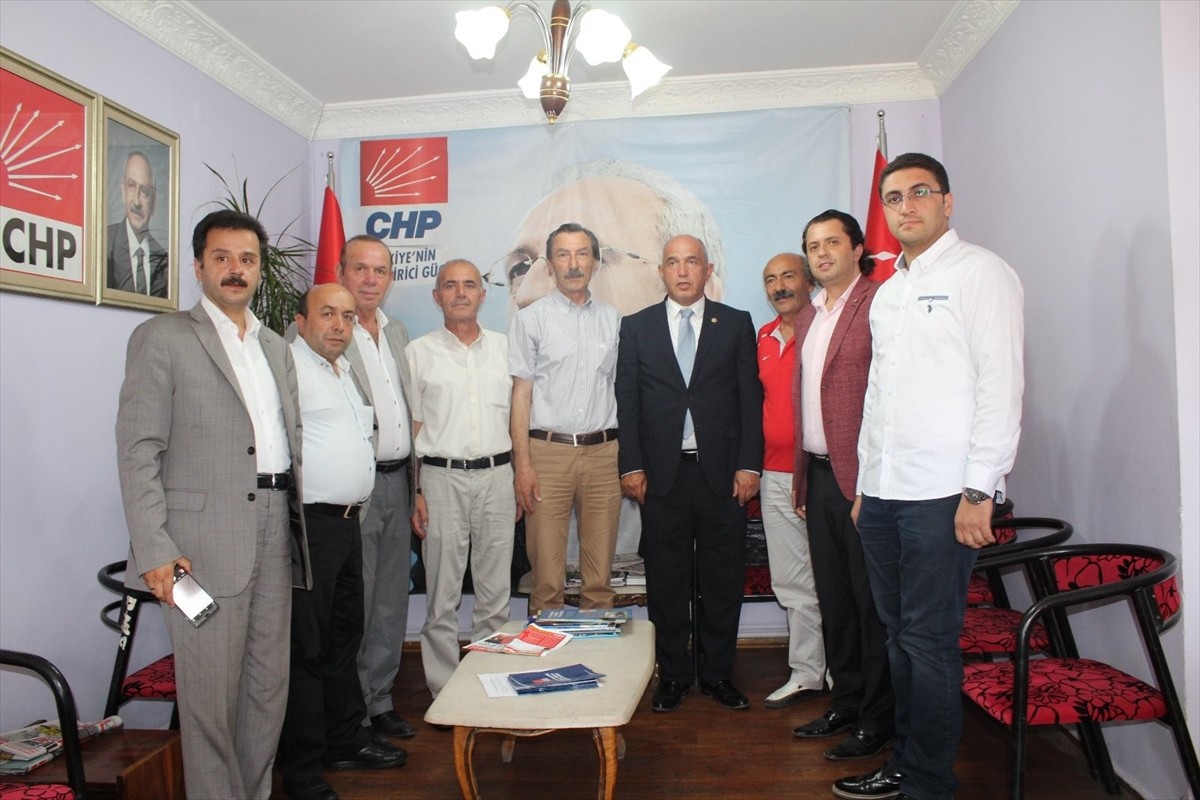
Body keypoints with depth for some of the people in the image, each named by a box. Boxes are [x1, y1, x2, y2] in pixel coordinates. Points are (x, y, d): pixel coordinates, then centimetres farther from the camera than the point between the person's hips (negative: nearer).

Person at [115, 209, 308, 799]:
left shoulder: (277, 349, 17)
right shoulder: (162, 337, -2)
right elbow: (137, 449, -8)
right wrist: (154, 548, -14)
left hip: (274, 535, 6)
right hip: (205, 540, -6)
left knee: (269, 685, 14)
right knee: (211, 692, 3)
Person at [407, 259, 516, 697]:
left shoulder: (504, 347, 10)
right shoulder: (419, 352, 4)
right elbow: (411, 427, 3)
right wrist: (414, 492, -4)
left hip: (497, 476, 2)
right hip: (442, 477, -2)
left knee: (496, 591, 9)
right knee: (443, 594, 5)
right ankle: (444, 686, 18)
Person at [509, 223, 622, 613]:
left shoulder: (613, 320, 12)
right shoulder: (530, 319, 5)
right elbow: (521, 394, 0)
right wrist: (523, 464, -8)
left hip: (603, 452, 2)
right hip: (548, 451, -2)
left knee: (600, 576, 8)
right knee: (546, 577, 2)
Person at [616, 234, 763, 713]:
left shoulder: (736, 324, 7)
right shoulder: (636, 327, 8)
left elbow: (751, 398, 4)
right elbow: (626, 401, 4)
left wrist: (749, 465, -4)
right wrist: (631, 466, -3)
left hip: (723, 473, 0)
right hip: (662, 475, 0)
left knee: (723, 582, 9)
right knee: (666, 582, 8)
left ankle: (718, 673, 25)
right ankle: (672, 675, 23)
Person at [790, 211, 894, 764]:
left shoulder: (880, 303, -8)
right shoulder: (808, 316, 17)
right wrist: (801, 479, 14)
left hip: (863, 475, -8)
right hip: (819, 475, 8)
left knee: (871, 599, 4)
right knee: (833, 598, 16)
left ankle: (878, 718, 20)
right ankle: (846, 702, 32)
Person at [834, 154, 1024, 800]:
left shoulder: (980, 272, -2)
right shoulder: (888, 291, 19)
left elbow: (1001, 382, -11)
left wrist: (979, 492, -16)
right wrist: (864, 485, 16)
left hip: (943, 494, -7)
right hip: (882, 491, 7)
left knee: (929, 641, -1)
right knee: (900, 634, 13)